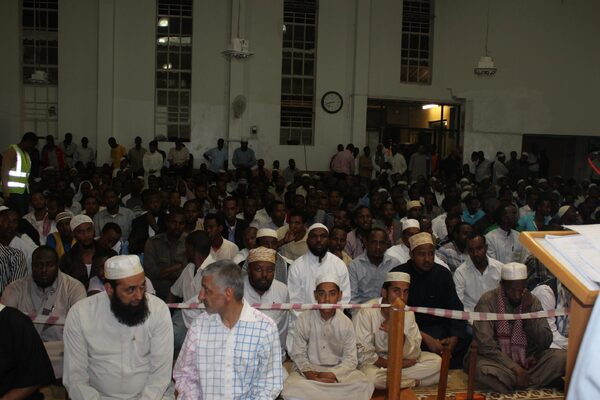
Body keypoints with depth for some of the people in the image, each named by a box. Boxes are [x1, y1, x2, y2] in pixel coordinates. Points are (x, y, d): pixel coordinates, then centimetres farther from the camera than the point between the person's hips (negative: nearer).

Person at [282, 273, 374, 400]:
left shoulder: (346, 323, -2)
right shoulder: (303, 320, -5)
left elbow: (350, 358, -5)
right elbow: (298, 354, -4)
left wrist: (332, 374, -22)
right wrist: (309, 373, -23)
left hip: (338, 370, 1)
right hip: (309, 370, -1)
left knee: (363, 387, -27)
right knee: (290, 390, -33)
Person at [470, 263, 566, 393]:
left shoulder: (532, 301, 1)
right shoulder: (488, 301, -11)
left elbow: (546, 343, -5)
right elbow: (484, 344, -18)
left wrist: (528, 312, -16)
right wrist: (515, 368, -24)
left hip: (528, 360, 3)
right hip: (499, 361, -3)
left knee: (562, 357, -20)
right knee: (480, 369, -36)